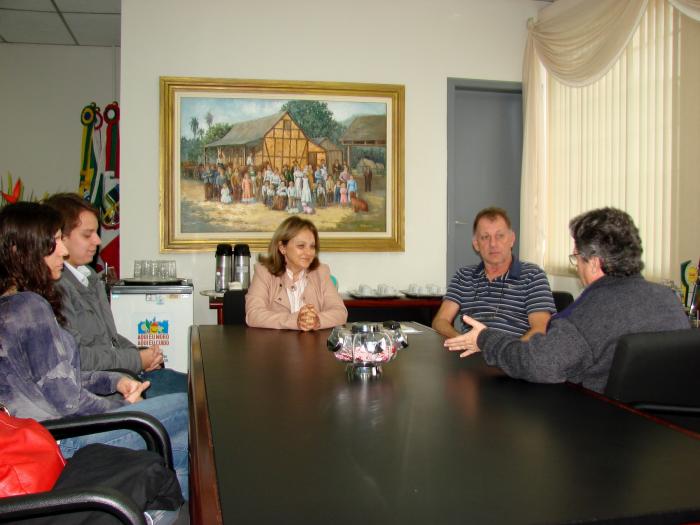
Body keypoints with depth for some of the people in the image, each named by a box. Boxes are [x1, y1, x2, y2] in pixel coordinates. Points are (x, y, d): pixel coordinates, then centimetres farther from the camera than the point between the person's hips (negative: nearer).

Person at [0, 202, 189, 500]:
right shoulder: (30, 307, -22)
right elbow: (68, 400, -21)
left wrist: (114, 381, 4)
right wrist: (123, 407, -5)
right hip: (65, 441, -9)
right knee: (188, 408, -3)